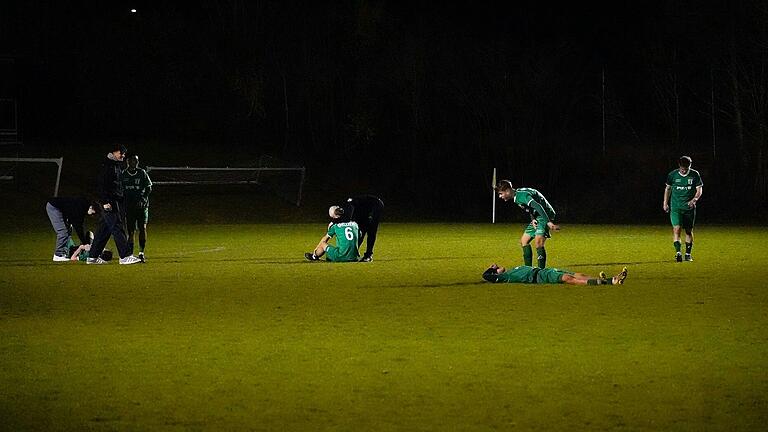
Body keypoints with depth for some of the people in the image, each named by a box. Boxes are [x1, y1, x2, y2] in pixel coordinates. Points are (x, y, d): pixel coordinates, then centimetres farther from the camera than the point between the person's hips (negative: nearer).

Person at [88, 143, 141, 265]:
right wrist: (105, 202, -22)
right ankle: (125, 256, -14)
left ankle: (93, 257, 13)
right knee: (117, 228, -11)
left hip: (116, 203, 10)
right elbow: (100, 184, -17)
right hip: (109, 203, -10)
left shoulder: (116, 166, 20)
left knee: (105, 230, 10)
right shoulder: (107, 166, -11)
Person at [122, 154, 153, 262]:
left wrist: (143, 199, -10)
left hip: (142, 205, -1)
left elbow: (149, 188, 3)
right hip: (129, 206, 1)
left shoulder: (142, 173, 2)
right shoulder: (123, 174, 4)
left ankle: (141, 253, -6)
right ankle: (130, 254, 7)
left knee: (142, 228, -11)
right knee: (130, 231, 0)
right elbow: (120, 190, 11)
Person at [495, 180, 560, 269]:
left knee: (538, 243, -22)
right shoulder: (516, 197, 9)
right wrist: (533, 219, -1)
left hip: (545, 215, -11)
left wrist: (548, 222, -36)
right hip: (537, 217, 11)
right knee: (524, 241, 13)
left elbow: (538, 207, -31)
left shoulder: (521, 195, -23)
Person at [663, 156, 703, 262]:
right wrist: (665, 203, 13)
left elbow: (699, 189, 0)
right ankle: (678, 252, -21)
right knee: (676, 228, -16)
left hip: (689, 207, 1)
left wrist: (694, 199, -18)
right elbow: (668, 188, 13)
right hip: (675, 207, -1)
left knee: (689, 231, 7)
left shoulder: (695, 175, -3)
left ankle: (688, 254, 19)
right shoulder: (672, 175, -2)